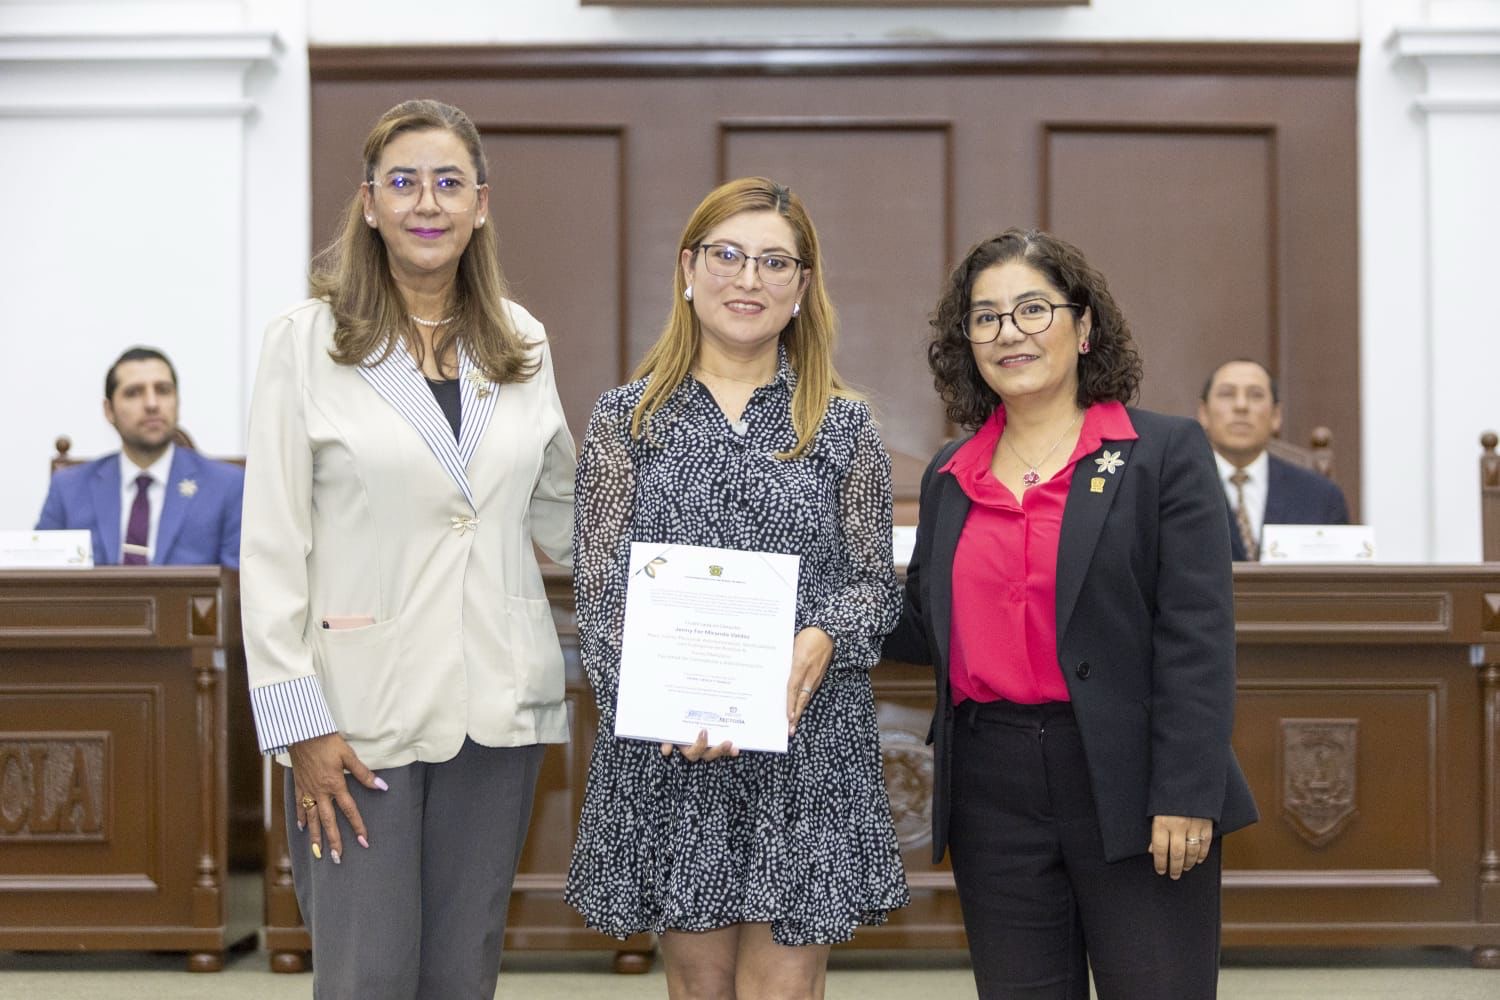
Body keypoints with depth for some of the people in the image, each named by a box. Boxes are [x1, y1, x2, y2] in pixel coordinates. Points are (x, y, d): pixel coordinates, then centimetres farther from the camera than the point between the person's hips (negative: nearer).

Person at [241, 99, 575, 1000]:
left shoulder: (521, 341, 8)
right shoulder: (308, 339, -3)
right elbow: (272, 546, -5)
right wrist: (300, 722, -10)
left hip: (498, 708, 4)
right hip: (363, 714, -3)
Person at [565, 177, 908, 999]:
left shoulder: (842, 423, 6)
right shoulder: (626, 419, 5)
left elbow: (873, 579, 7)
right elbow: (600, 591, 0)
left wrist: (820, 643, -15)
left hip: (808, 749, 0)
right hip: (667, 755, 0)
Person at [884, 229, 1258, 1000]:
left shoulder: (1165, 453, -2)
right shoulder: (950, 478, 13)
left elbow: (1197, 638, -8)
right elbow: (925, 630, 17)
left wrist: (1186, 794, -14)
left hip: (1126, 784, -4)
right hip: (992, 790, 4)